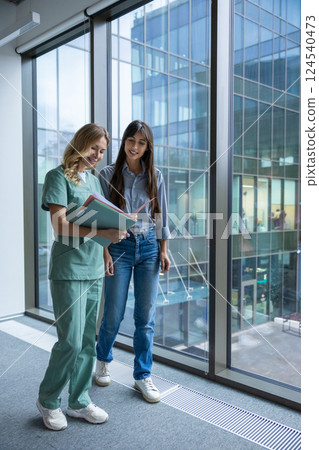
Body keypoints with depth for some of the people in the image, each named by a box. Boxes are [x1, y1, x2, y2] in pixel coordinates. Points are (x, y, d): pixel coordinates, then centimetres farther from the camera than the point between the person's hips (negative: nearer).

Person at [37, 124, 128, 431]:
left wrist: (118, 226, -2)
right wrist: (103, 232, -27)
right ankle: (48, 400, 20)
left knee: (88, 342, 11)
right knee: (70, 341, -4)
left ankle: (79, 401, 26)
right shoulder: (59, 176, -6)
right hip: (69, 270, -7)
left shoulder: (94, 180, 16)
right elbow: (60, 226, -17)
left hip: (94, 270, 7)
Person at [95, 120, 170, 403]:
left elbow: (161, 216, 11)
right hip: (119, 246, -2)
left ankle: (143, 375, 20)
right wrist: (105, 251, -8)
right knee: (113, 314, 4)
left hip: (149, 247, 2)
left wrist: (163, 250, 6)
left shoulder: (155, 176, 8)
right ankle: (103, 360, 34)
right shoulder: (108, 174, 1)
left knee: (146, 316, 5)